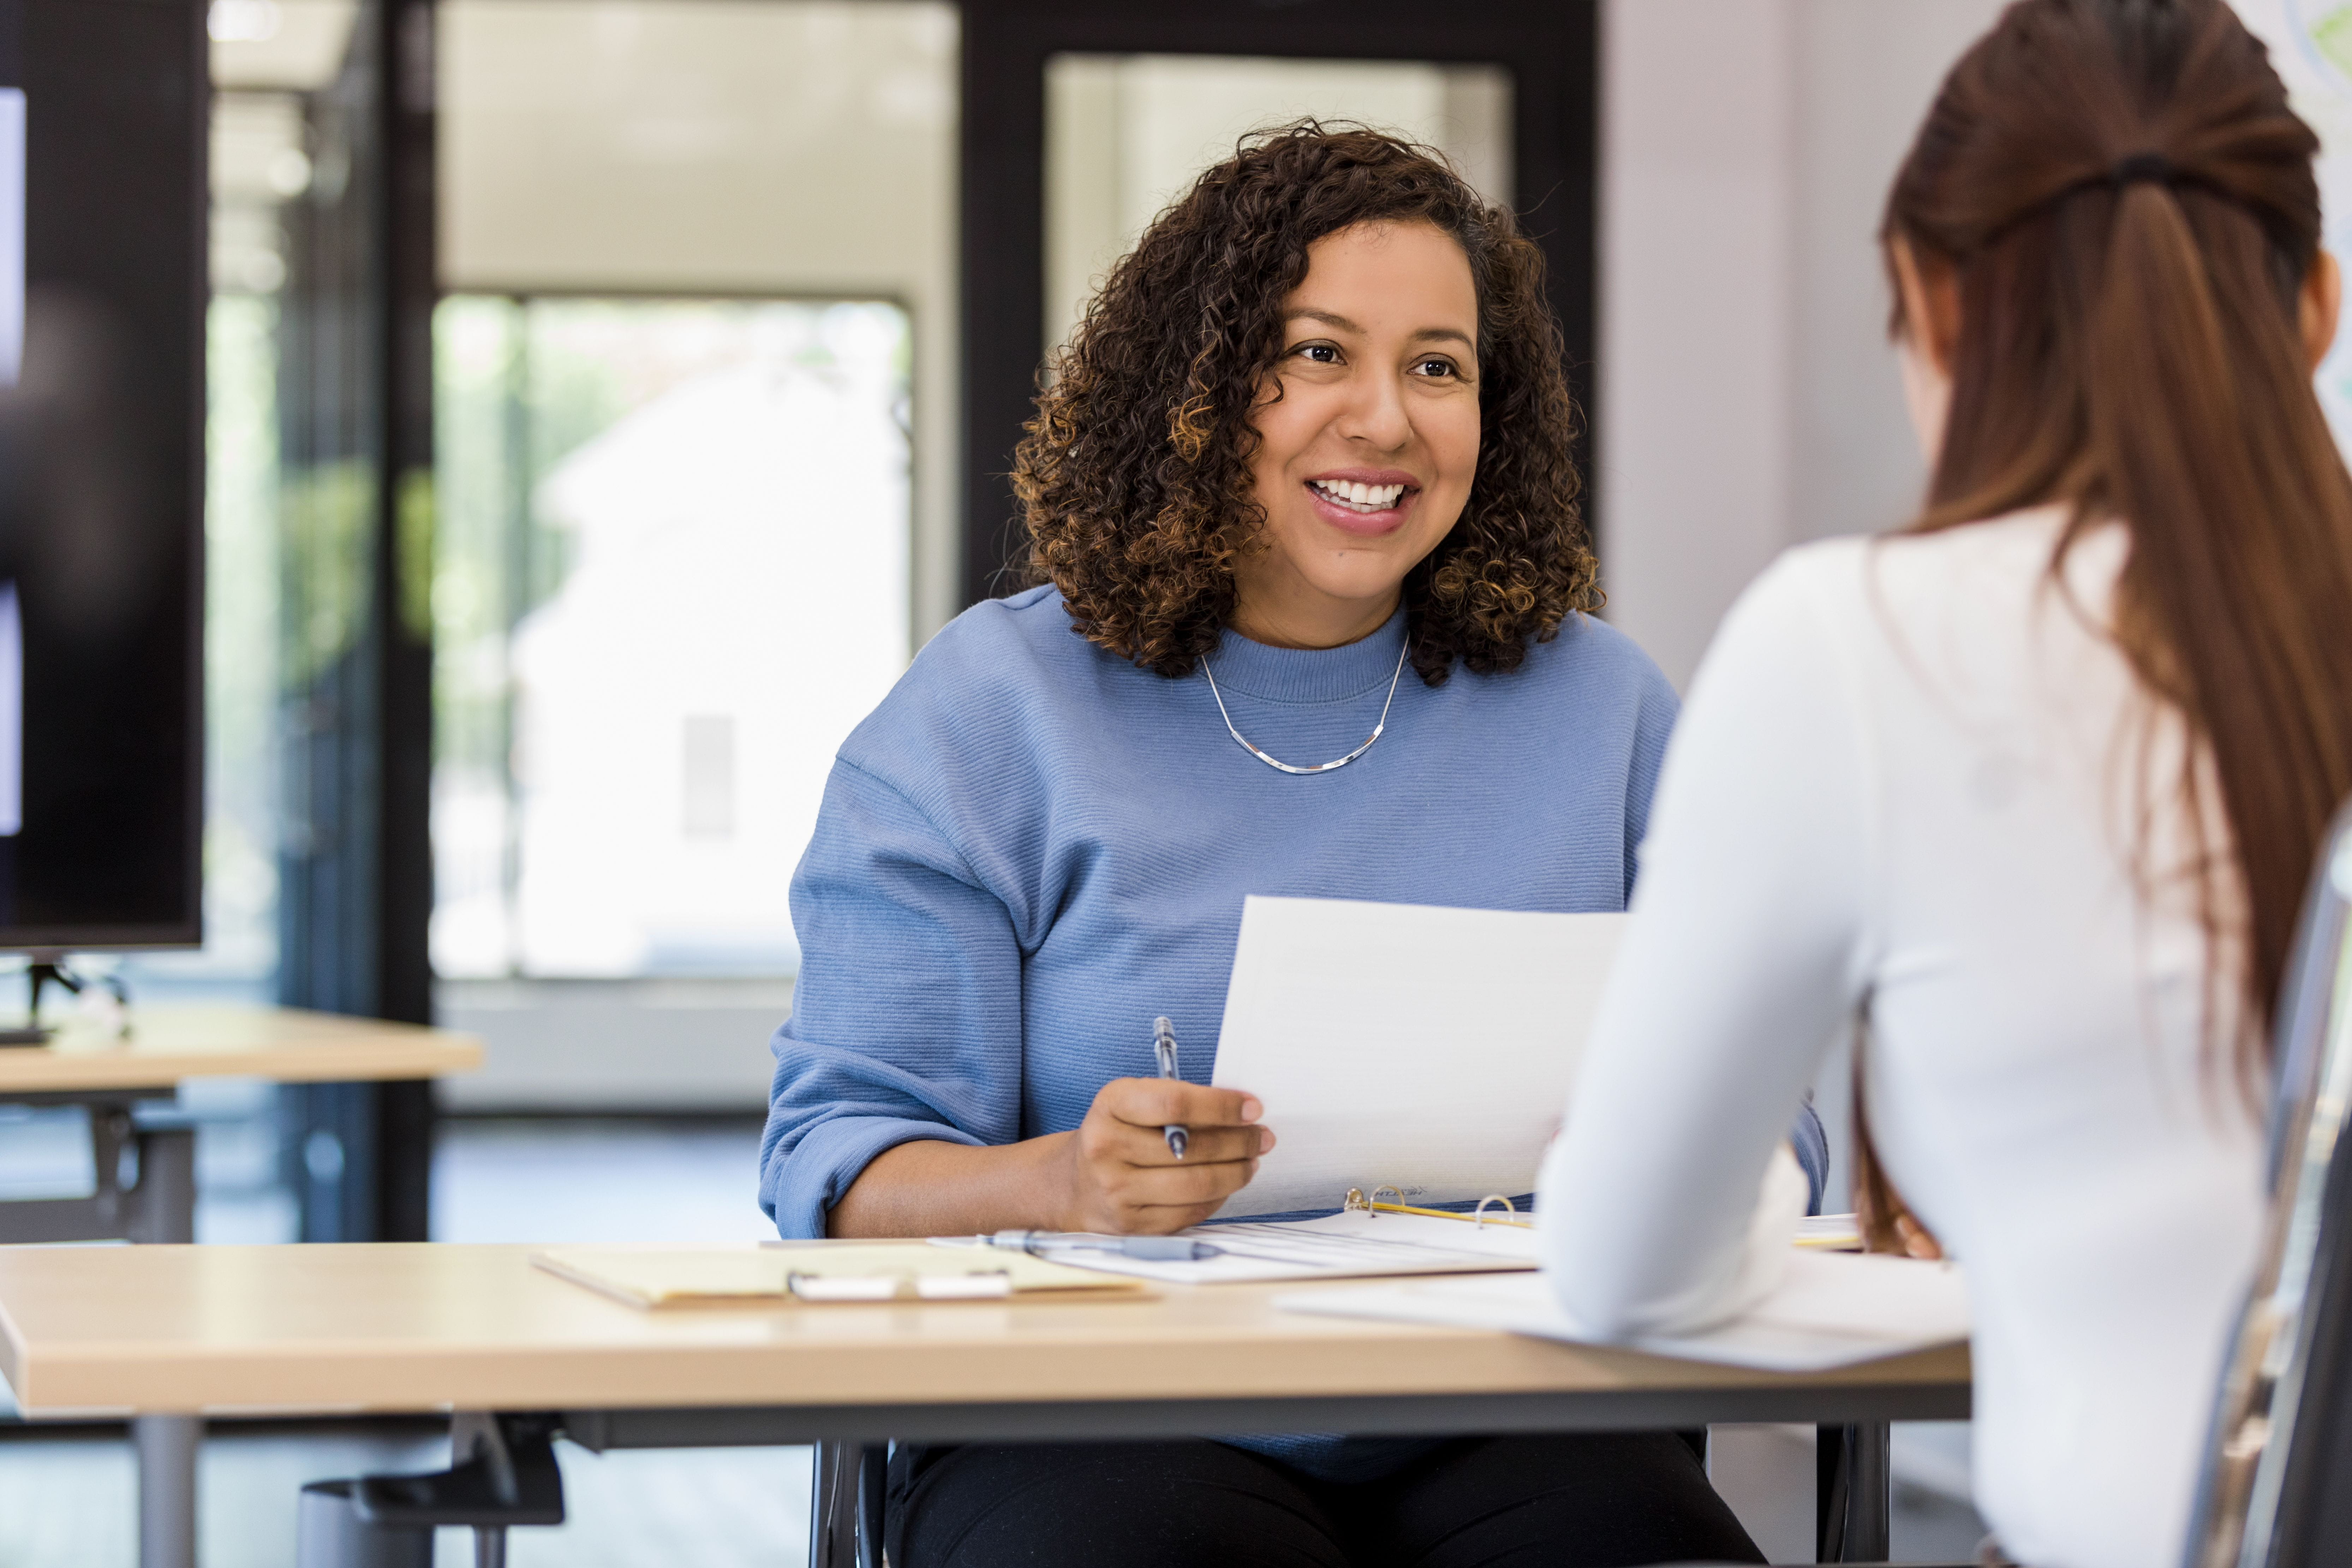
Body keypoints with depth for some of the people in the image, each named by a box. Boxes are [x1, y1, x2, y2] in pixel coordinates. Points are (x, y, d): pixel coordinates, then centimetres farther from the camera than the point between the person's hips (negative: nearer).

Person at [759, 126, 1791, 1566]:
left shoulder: (1598, 709, 13)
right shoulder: (987, 716, 6)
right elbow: (841, 1157, 1)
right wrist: (1064, 1181, -21)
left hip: (1507, 1433, 3)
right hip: (1096, 1434, -2)